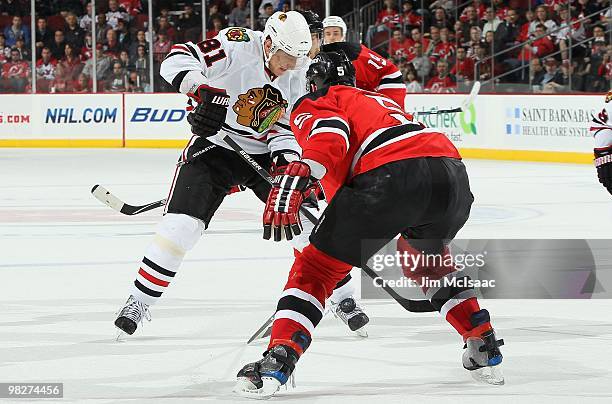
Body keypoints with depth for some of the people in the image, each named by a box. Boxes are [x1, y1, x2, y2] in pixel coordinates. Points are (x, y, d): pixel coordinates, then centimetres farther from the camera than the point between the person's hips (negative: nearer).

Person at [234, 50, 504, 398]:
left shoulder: (313, 106, 19)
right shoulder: (378, 99, 42)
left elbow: (329, 135, -4)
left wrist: (294, 182, -17)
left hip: (392, 177, -6)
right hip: (453, 173, 6)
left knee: (315, 268, 7)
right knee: (427, 257, 37)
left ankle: (277, 362, -9)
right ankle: (485, 350, 32)